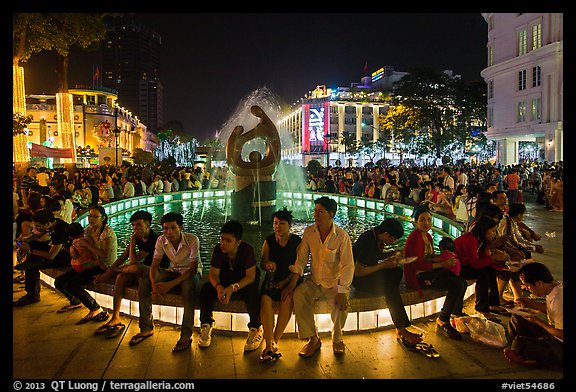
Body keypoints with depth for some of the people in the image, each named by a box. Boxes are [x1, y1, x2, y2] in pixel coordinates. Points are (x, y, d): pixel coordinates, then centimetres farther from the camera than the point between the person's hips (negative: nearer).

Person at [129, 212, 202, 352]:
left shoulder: (192, 240, -26)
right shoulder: (161, 240, -12)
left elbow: (193, 268, -28)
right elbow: (154, 265, -9)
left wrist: (170, 284, -38)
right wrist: (154, 284, -30)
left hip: (191, 272, -5)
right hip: (173, 270, 5)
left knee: (188, 287, -40)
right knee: (144, 283, -15)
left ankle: (186, 336, -29)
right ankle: (146, 328, 1)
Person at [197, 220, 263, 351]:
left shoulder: (247, 249, -25)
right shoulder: (218, 249, -16)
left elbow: (250, 276, -25)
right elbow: (213, 274, -14)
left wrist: (232, 288, -40)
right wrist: (219, 287, -37)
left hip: (245, 281, -3)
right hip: (225, 279, 3)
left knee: (251, 293, -34)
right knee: (205, 289, -23)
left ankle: (256, 328, -11)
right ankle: (206, 325, -1)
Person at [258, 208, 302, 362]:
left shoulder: (297, 242, -3)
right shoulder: (269, 241, 4)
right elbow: (262, 263, 8)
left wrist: (285, 282, -14)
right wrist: (267, 265, -16)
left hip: (290, 280, -2)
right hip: (272, 279, 2)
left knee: (288, 298, -32)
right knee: (265, 299, -28)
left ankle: (274, 342, -21)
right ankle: (270, 344, -25)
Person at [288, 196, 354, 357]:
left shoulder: (342, 236, -14)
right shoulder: (309, 232, -3)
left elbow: (348, 266, -16)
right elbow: (301, 259, -1)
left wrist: (342, 291, -25)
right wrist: (292, 283, -11)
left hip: (334, 282, -3)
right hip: (314, 281, 3)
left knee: (342, 304, -29)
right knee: (299, 295, -25)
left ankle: (337, 339, 3)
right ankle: (313, 339, -9)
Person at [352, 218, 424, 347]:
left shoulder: (377, 237, 1)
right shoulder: (367, 242, -27)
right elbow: (358, 271, -28)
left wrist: (392, 254, 2)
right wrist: (384, 265, -21)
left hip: (368, 272, 10)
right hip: (358, 278, -10)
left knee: (397, 271, -4)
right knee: (390, 287, -23)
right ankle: (401, 330, -11)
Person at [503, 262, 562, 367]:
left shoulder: (558, 299, -32)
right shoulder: (555, 286, -2)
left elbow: (562, 334, -27)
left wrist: (537, 321, -17)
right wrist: (531, 303, 2)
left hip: (560, 348, -10)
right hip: (552, 335, 10)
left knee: (519, 342, -28)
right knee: (516, 319, 9)